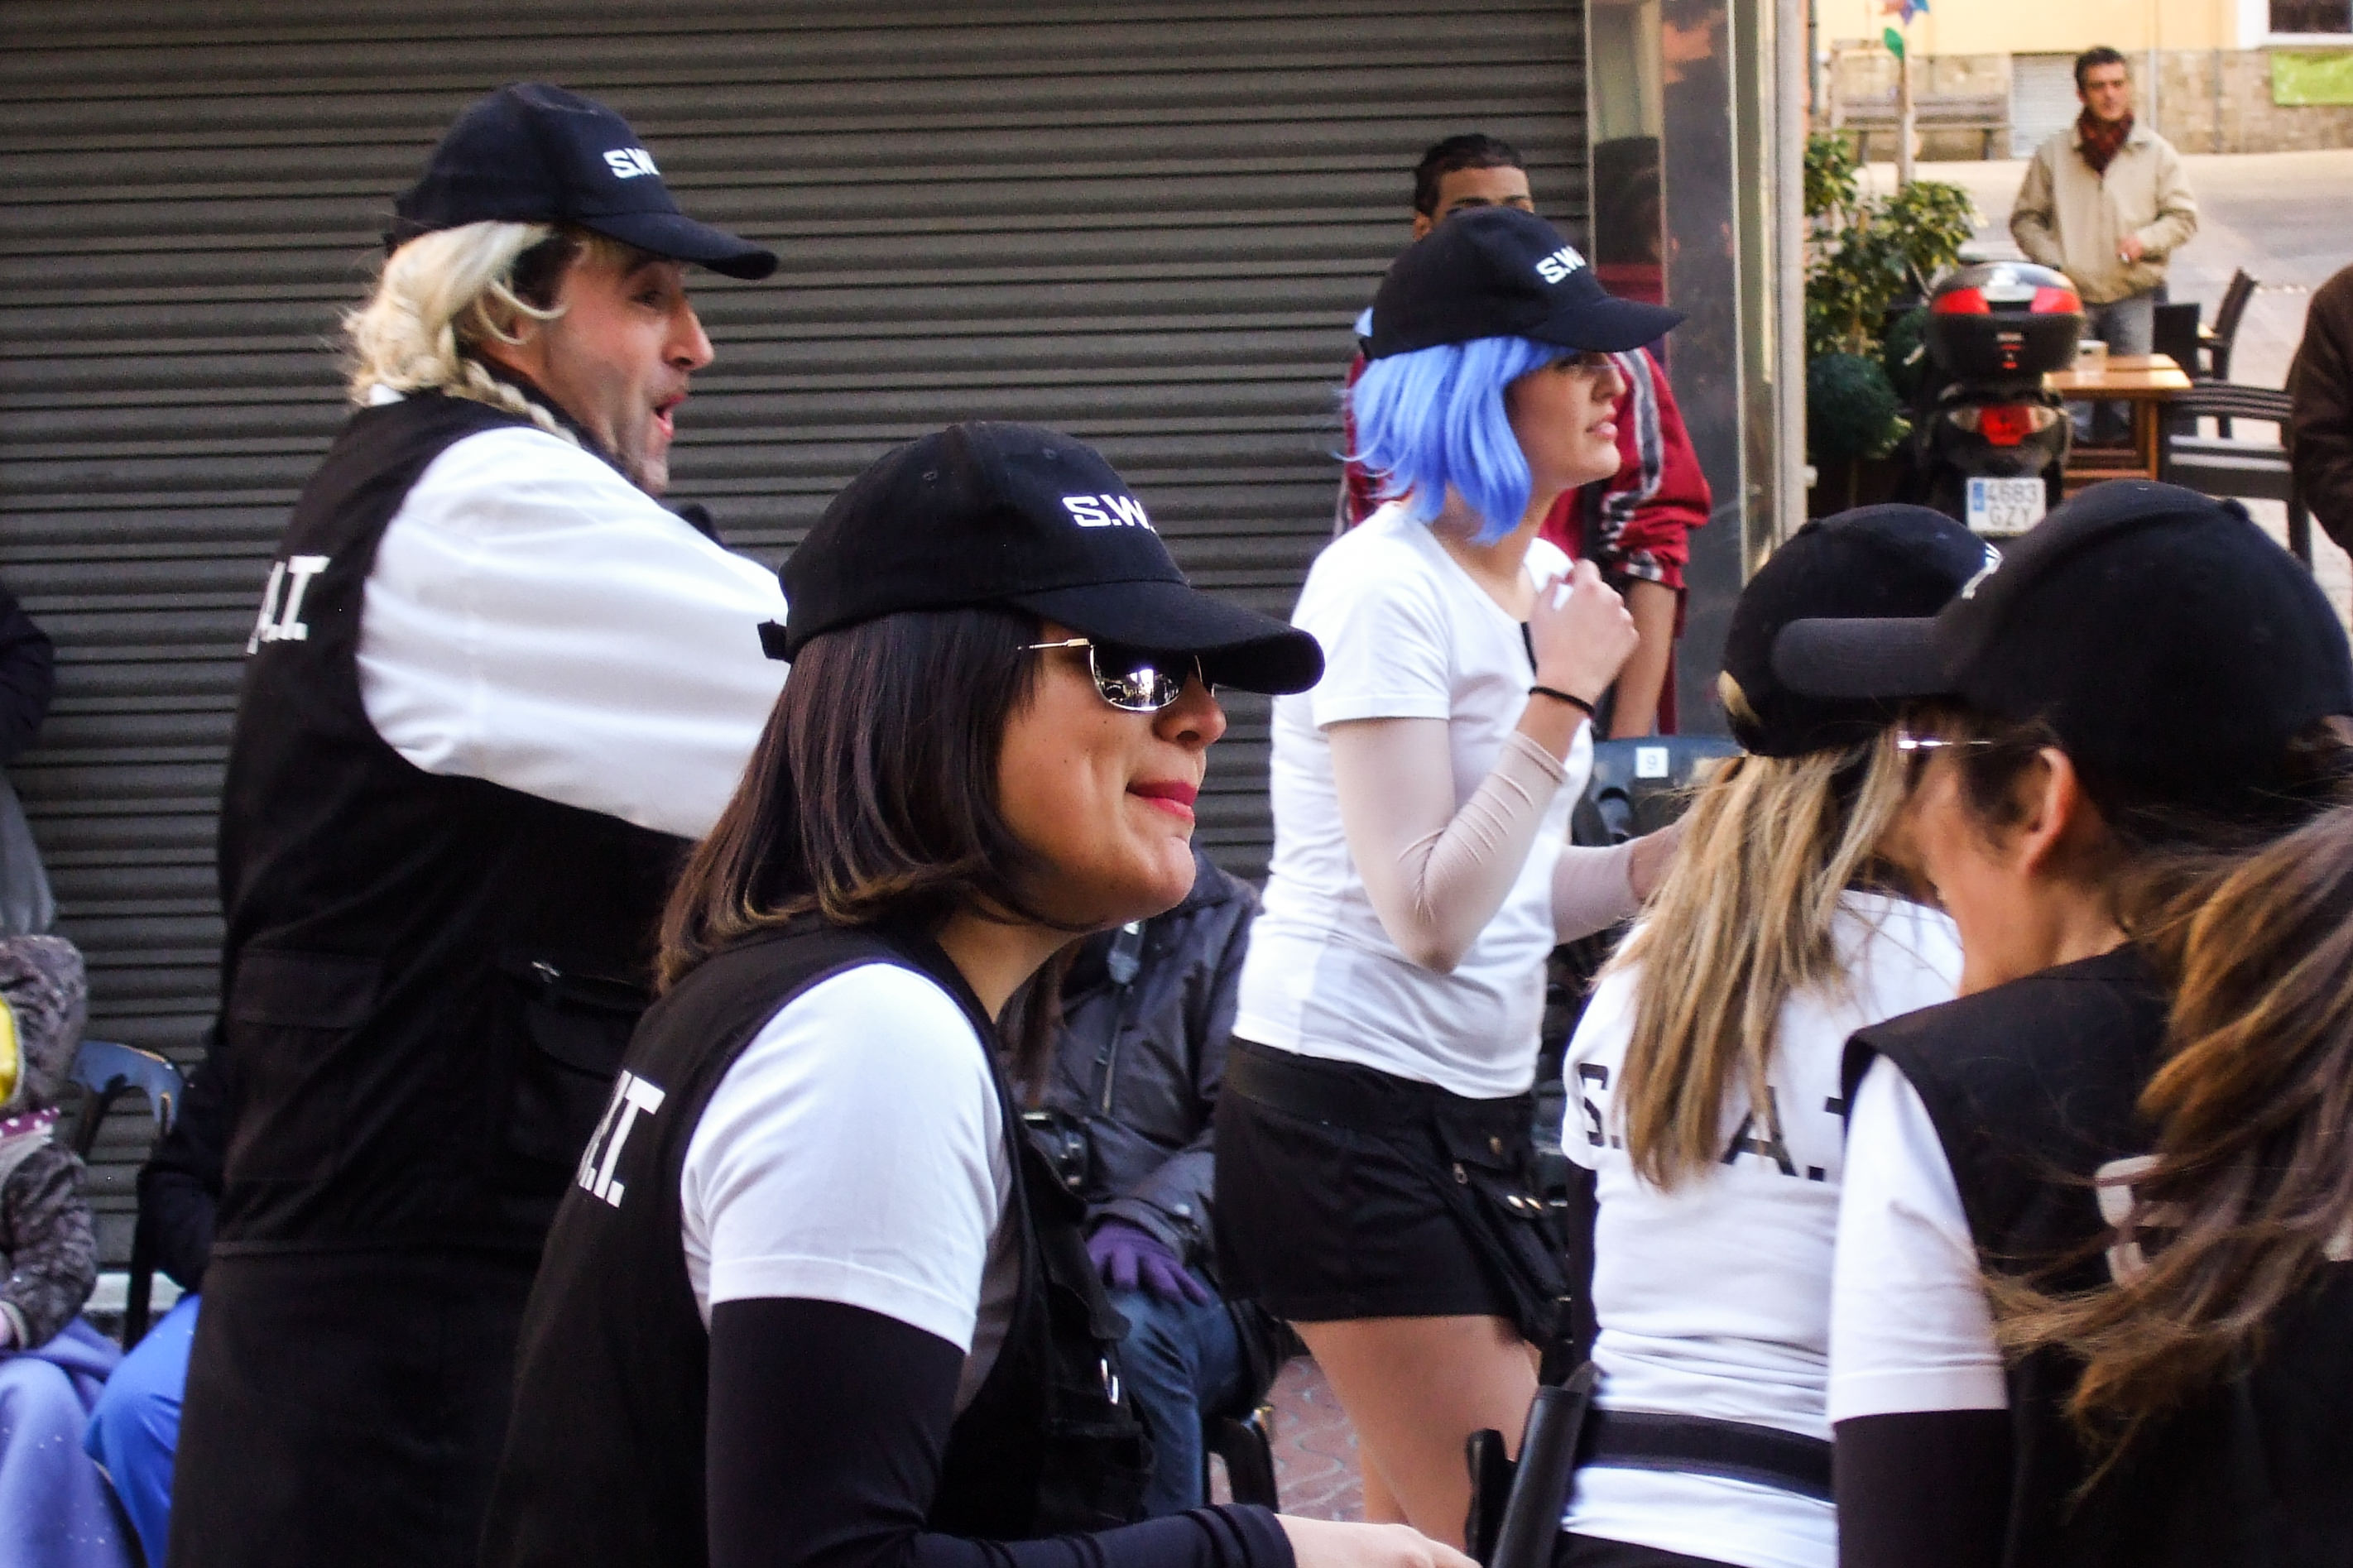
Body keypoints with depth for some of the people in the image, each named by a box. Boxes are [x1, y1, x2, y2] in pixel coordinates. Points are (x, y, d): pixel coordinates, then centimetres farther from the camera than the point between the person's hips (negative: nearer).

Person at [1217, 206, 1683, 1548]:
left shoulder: (1543, 579, 11)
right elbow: (1427, 917, -21)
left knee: (1423, 1531, 9)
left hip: (1478, 1108, 9)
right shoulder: (1384, 590, -15)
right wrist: (1563, 697, -19)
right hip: (1357, 1108, -8)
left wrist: (1669, 860, 1)